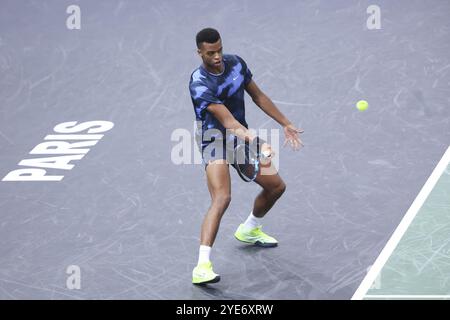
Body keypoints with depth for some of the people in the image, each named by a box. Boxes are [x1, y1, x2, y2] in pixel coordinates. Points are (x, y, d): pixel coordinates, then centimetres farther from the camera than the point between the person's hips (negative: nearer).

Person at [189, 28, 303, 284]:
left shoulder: (236, 63, -4)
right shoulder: (199, 84, -26)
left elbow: (258, 96, 10)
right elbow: (228, 122, -32)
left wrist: (286, 124, 12)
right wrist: (258, 144, -44)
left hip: (243, 136, 8)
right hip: (215, 140, -8)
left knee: (276, 186, 16)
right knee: (222, 198, -28)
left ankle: (249, 230, 44)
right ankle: (202, 267, -33)